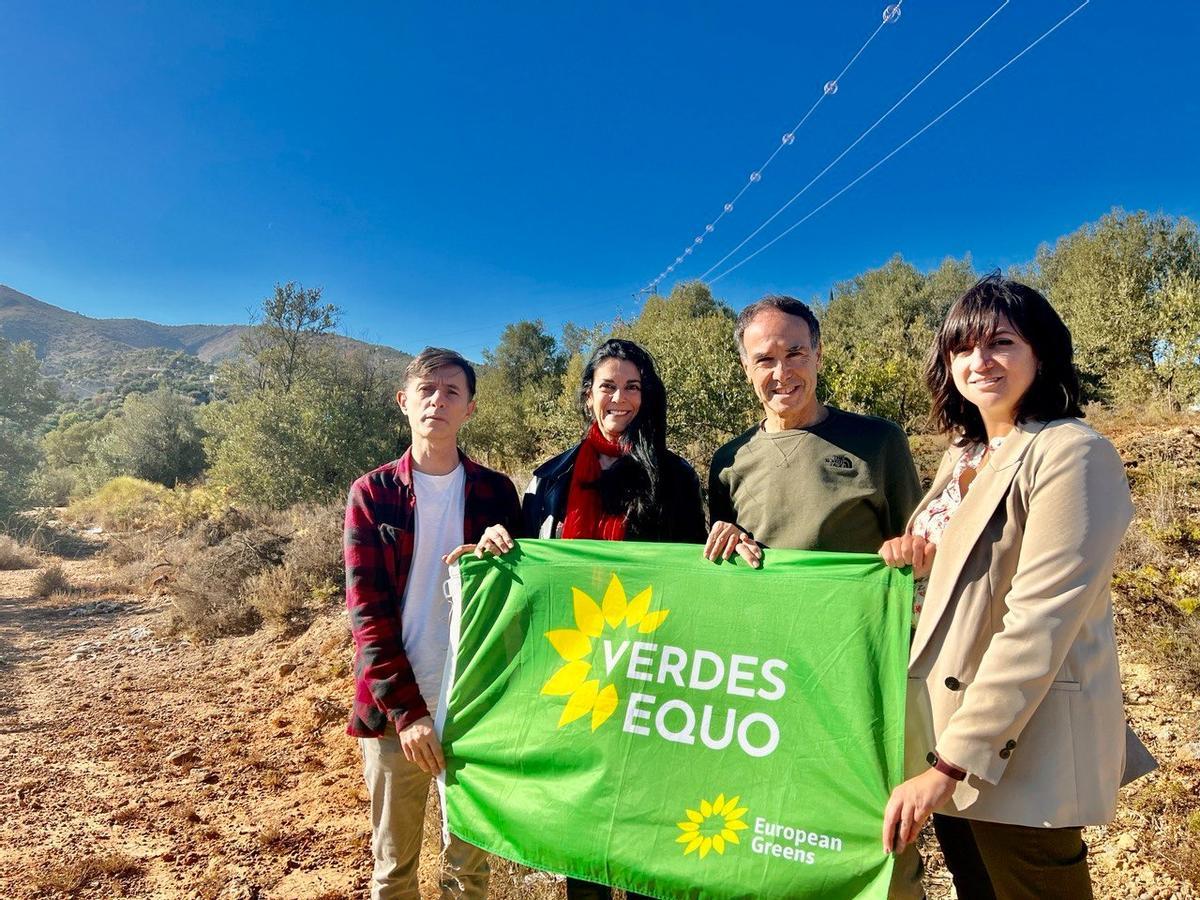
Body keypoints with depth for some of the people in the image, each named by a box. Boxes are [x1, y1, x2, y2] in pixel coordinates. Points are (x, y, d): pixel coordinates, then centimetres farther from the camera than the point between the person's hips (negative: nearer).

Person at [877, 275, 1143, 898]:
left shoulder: (1073, 454, -16)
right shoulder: (963, 455, 9)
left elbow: (1038, 623, -23)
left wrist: (951, 763, -24)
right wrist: (915, 557, -3)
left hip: (1022, 749, -7)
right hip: (948, 735, 8)